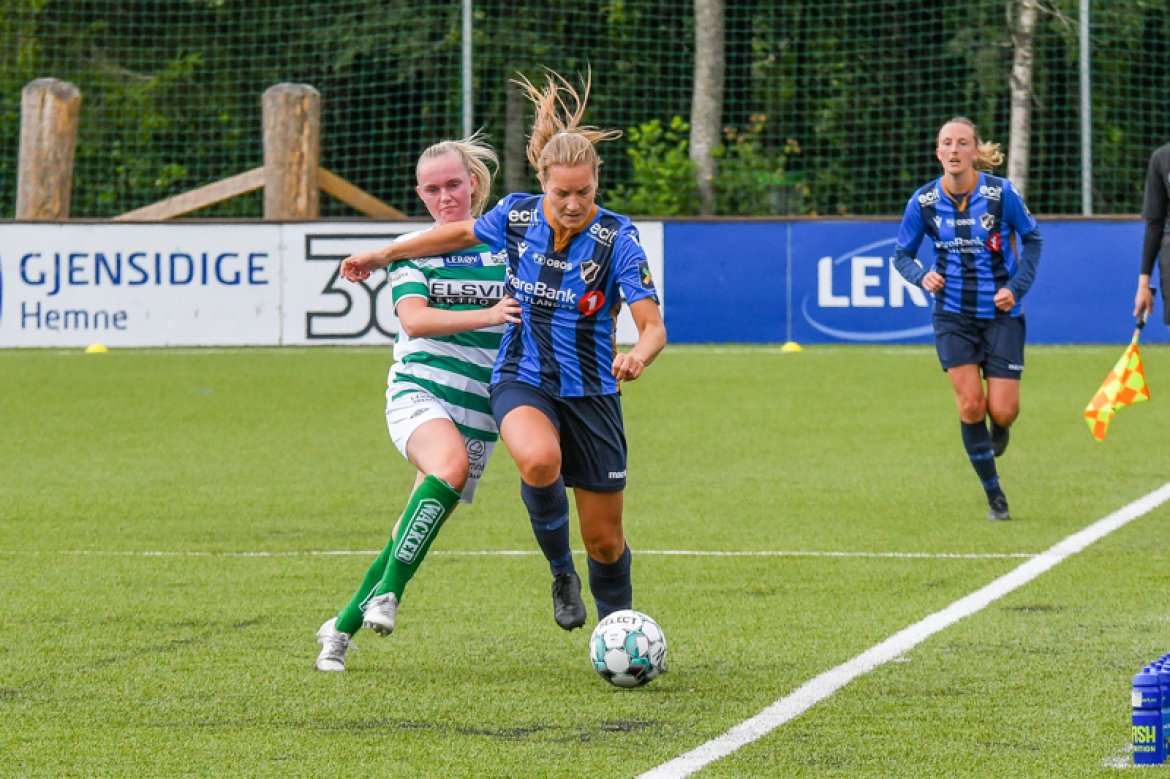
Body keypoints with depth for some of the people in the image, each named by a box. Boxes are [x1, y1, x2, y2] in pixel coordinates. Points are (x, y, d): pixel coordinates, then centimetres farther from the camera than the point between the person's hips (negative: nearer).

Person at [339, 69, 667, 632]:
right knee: (539, 459, -35)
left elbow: (653, 326, -22)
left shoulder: (616, 238, -17)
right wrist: (383, 255, 22)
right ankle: (561, 573, -9)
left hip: (590, 391, -1)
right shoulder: (516, 215, -7)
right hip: (521, 381, 1)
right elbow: (464, 233, 15)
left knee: (604, 540, 5)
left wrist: (639, 354, -45)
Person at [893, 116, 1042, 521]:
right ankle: (994, 496, 7)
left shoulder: (1001, 193, -13)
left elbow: (1032, 237, 2)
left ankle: (999, 430, 34)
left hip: (1001, 313, -1)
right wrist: (921, 276, -16)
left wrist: (1017, 287, -9)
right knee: (970, 405, -8)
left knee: (1002, 411, -6)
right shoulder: (923, 202, -8)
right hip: (953, 316, 1)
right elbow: (902, 253, 5)